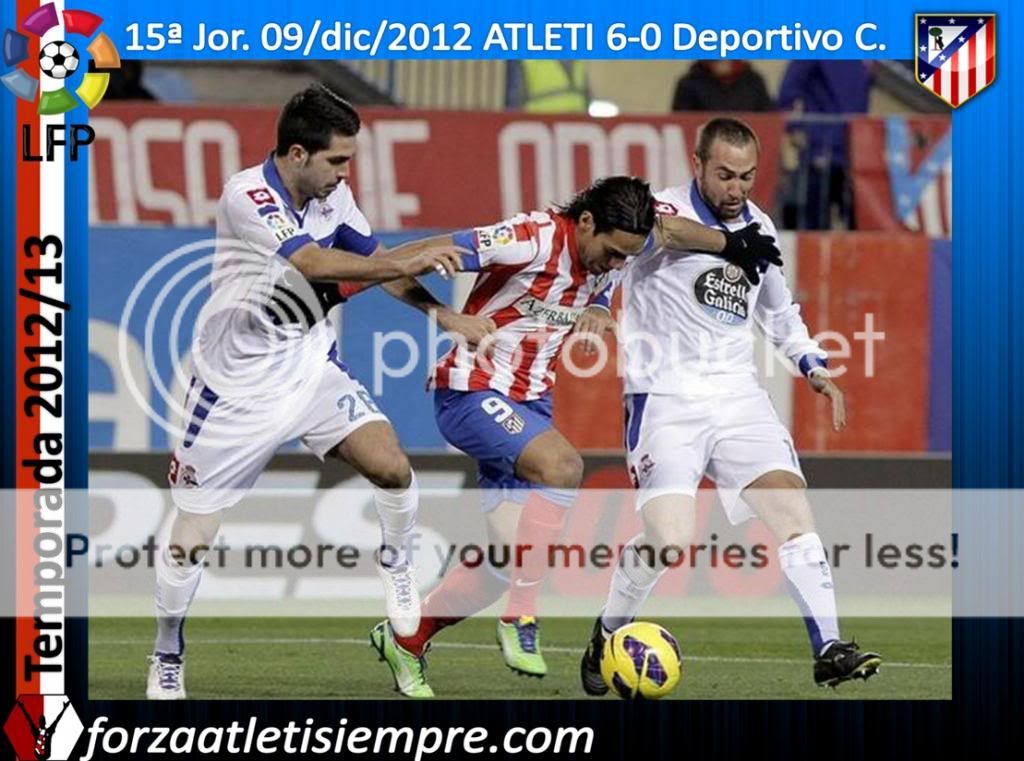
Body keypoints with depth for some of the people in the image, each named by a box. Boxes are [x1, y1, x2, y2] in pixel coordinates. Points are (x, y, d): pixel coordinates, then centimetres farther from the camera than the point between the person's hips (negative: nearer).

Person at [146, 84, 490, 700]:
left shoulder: (333, 194, -3)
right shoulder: (247, 195, -24)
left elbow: (374, 260, 12)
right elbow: (313, 263, -35)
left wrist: (442, 314, 2)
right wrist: (405, 262, -35)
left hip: (311, 366, 5)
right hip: (237, 387, -5)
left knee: (391, 467, -17)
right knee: (191, 536, 1)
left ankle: (395, 561, 13)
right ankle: (168, 656, 23)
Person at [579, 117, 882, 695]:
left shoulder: (759, 226, 13)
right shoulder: (663, 214, -8)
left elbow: (778, 309, 29)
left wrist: (814, 367, 19)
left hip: (740, 396, 6)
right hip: (668, 401, -6)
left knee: (794, 511, -9)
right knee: (669, 542, -17)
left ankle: (829, 650, -5)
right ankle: (605, 640, 8)